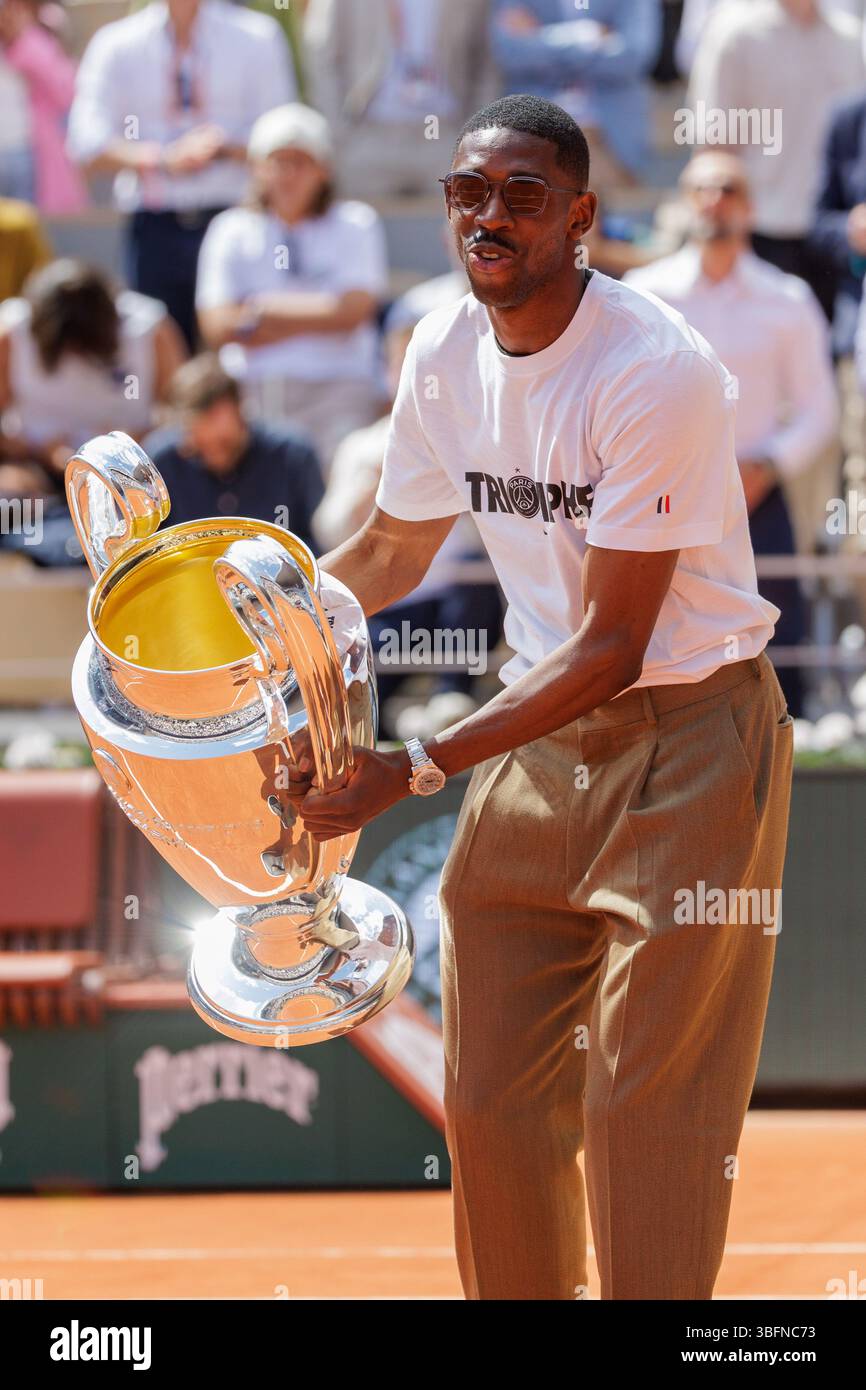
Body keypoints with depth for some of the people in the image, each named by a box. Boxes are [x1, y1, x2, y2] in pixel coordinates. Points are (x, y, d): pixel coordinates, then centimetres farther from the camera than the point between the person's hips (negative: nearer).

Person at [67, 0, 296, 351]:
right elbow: (88, 147, -4)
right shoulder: (115, 45, 6)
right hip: (156, 230, 1)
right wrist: (164, 159, -21)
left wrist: (225, 149, -19)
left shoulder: (256, 39, 5)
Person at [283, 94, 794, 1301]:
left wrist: (415, 771, -26)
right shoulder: (444, 354, 0)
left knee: (641, 1110, -8)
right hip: (540, 733, 7)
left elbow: (614, 644, -22)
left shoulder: (655, 371, -22)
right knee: (490, 1099, 6)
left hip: (685, 737, -7)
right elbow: (390, 554, 19)